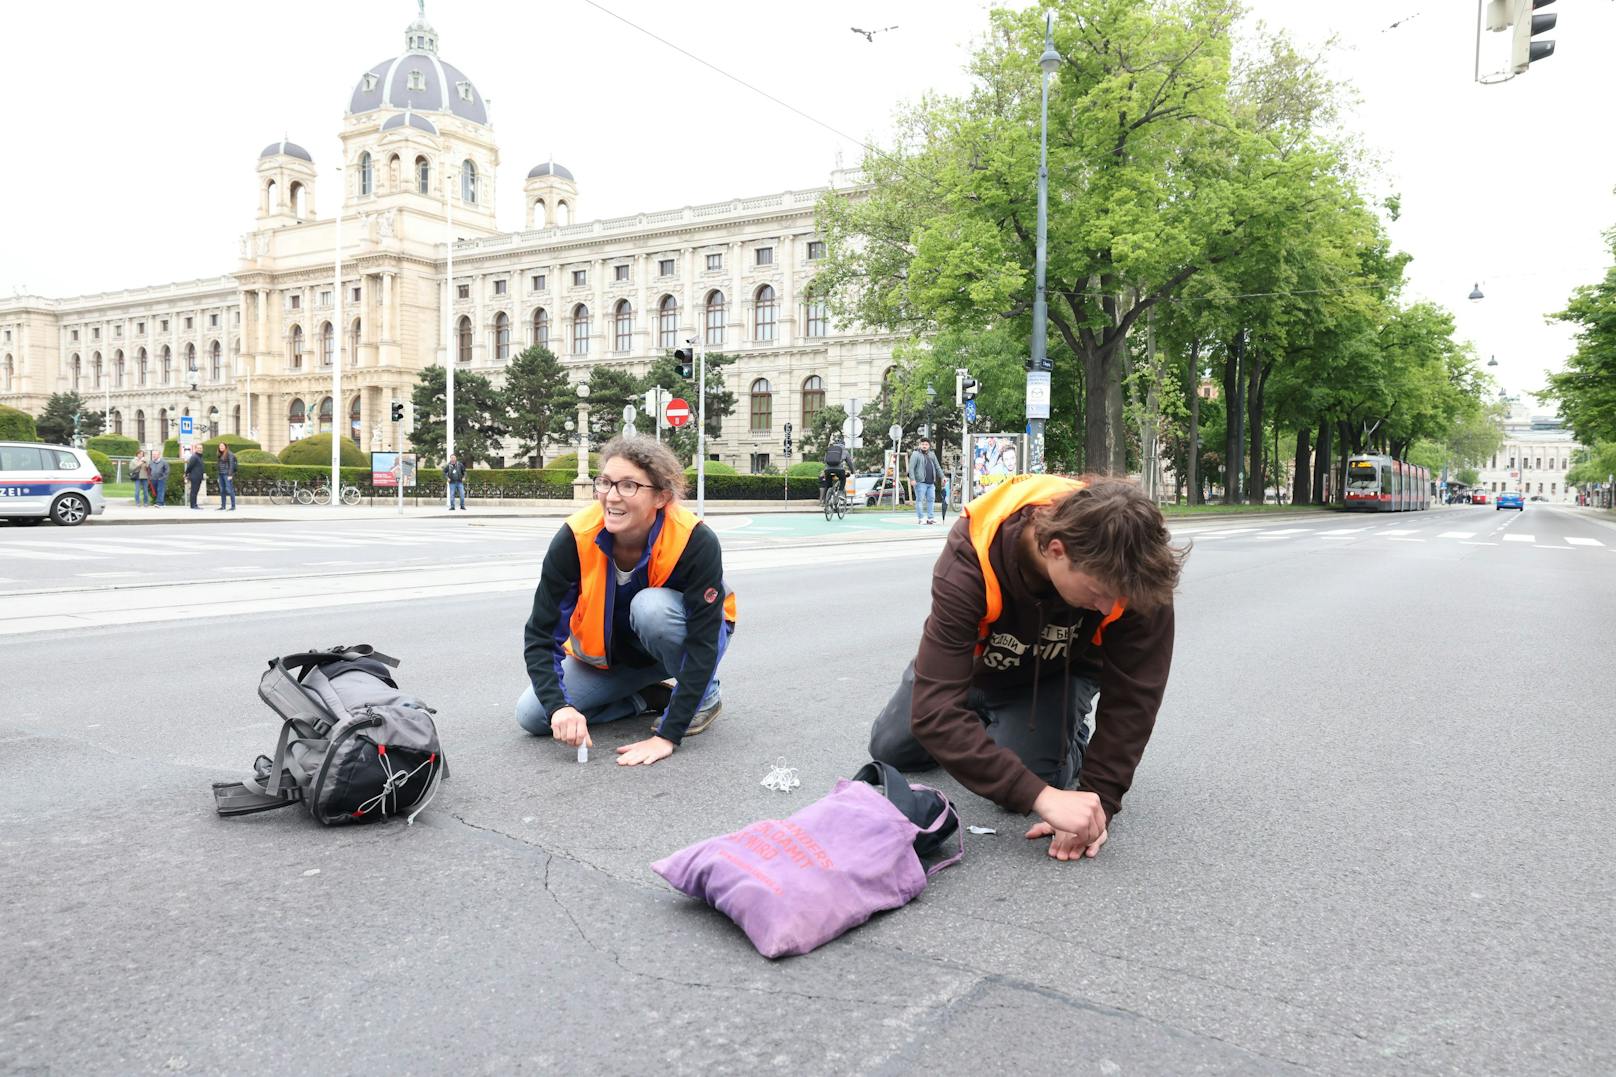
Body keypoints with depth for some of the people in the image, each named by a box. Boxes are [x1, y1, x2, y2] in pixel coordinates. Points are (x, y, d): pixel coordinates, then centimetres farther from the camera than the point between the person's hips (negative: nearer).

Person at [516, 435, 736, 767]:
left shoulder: (696, 542, -33)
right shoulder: (575, 539, -27)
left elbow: (703, 643, -31)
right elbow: (540, 635, -21)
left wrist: (668, 735, -36)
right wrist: (559, 706, -38)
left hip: (680, 641, -3)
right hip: (609, 651, 3)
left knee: (651, 605, -36)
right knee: (531, 715, -13)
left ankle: (703, 698, -9)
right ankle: (651, 696, 6)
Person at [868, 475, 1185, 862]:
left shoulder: (1133, 573, -38)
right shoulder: (971, 558, -44)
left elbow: (1132, 694, -26)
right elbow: (934, 710, -47)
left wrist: (1099, 799, -31)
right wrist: (1042, 797, -51)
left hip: (1058, 670, 0)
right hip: (974, 660, 1)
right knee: (889, 749, 14)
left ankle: (1071, 736, 10)